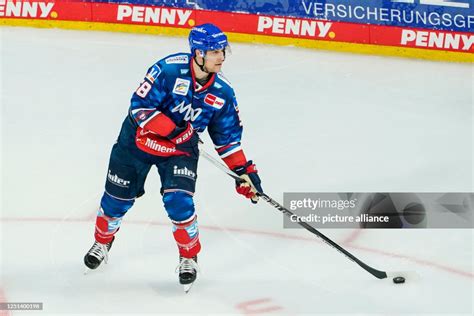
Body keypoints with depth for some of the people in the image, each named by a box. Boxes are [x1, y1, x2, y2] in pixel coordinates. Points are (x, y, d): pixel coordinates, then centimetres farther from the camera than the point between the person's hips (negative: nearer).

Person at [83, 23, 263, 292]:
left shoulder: (222, 91, -11)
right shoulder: (169, 69, -26)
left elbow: (227, 135, -1)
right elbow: (140, 105, -24)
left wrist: (244, 170, -6)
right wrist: (173, 129, -33)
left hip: (181, 149, 2)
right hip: (139, 138, -1)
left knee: (179, 201, -16)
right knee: (118, 197, 10)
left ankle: (189, 256, 9)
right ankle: (102, 242, 40)